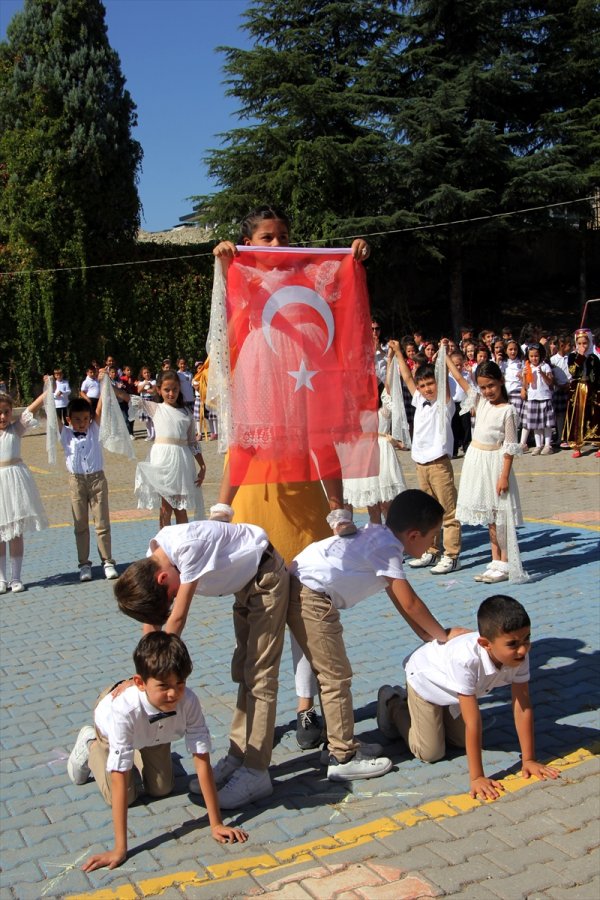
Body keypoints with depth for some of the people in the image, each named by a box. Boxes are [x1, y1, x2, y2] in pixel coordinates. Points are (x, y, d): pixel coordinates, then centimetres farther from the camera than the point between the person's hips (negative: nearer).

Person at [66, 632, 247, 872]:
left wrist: (216, 824, -34)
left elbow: (202, 760, -35)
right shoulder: (123, 709, -48)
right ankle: (90, 745, 25)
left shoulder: (188, 701, -42)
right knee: (126, 795, 2)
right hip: (111, 725, -3)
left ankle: (136, 755, 36)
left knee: (161, 789, 9)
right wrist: (120, 849, -43)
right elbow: (119, 780, -44)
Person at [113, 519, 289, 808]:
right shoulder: (151, 562, -10)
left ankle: (256, 772, -6)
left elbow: (177, 618, -31)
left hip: (266, 576, -9)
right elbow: (151, 616, -3)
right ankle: (237, 757, 22)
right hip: (245, 583, 9)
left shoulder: (188, 546, -35)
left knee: (259, 676, -9)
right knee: (243, 672, 13)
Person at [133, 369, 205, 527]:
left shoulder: (186, 414, 13)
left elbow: (193, 443, 13)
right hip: (162, 458, -2)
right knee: (165, 509, 1)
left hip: (182, 461, 2)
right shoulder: (155, 409, 8)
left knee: (181, 509, 8)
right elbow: (131, 400, 1)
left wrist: (202, 466, 7)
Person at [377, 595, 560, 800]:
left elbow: (522, 707, -24)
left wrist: (529, 760, -21)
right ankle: (393, 704, 22)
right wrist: (476, 777, -40)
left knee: (463, 741, 19)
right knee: (430, 753, 1)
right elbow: (473, 721, -44)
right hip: (425, 677, -6)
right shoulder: (466, 658, -48)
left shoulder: (518, 655, -31)